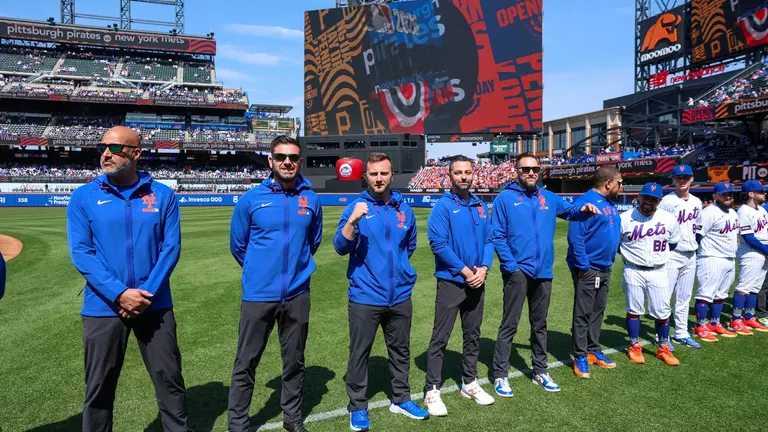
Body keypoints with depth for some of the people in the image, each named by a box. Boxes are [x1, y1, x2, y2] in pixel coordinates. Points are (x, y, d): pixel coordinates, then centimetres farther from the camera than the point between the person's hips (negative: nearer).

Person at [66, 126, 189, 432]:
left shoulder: (163, 195, 1)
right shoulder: (83, 197, 0)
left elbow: (171, 247, -3)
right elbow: (81, 252, -6)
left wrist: (147, 293, -13)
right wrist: (119, 293, -17)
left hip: (155, 305, 0)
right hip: (103, 308, 0)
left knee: (170, 379, 10)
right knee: (99, 387, 11)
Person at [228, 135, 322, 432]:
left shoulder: (311, 200, 0)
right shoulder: (251, 199, -6)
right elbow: (238, 246, 6)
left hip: (297, 295, 2)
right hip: (258, 295, -2)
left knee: (294, 362, 16)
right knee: (245, 364, 6)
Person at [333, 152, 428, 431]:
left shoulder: (404, 210, 5)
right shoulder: (356, 207, -6)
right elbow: (340, 247, -16)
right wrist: (353, 220, -29)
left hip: (400, 296, 4)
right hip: (365, 296, -4)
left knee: (400, 350, 17)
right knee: (359, 353, 6)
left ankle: (401, 399, 35)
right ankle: (358, 407, 23)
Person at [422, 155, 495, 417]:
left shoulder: (480, 206, 8)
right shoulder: (443, 206, -10)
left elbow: (488, 240, 9)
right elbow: (438, 244, -16)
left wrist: (483, 268, -7)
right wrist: (464, 270, -15)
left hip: (477, 282, 6)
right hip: (451, 281, -6)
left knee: (473, 335, 16)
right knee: (440, 338, -1)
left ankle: (470, 383, 30)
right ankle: (432, 390, 9)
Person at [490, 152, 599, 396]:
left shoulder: (549, 198, 10)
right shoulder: (505, 198, -5)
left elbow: (569, 211, 24)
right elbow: (497, 236, -8)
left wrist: (583, 210, 0)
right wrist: (510, 265, -15)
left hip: (543, 272, 5)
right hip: (518, 272, -5)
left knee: (539, 324, 16)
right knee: (509, 325, -1)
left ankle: (540, 371, 30)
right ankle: (500, 375, 9)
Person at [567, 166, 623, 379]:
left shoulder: (611, 204, 11)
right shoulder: (585, 202, -18)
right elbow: (575, 237, -22)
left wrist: (610, 260, 13)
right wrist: (584, 266, -21)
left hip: (605, 268, 9)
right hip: (588, 269, -9)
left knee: (598, 311, 17)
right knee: (583, 314, 0)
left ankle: (594, 351, 30)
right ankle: (580, 357, 10)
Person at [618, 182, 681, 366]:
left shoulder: (669, 219, -2)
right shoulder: (625, 218, -8)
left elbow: (673, 243, 14)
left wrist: (659, 255, 11)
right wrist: (630, 255, 4)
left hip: (658, 272, 2)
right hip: (633, 272, -2)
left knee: (662, 312, 7)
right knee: (634, 310, 7)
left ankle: (663, 348, 24)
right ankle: (634, 347, 21)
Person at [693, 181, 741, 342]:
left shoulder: (733, 213, 15)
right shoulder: (709, 212, -14)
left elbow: (735, 234, 24)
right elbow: (697, 235, -18)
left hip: (729, 260, 9)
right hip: (712, 260, -9)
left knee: (720, 294, 15)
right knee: (706, 293, -6)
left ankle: (714, 324, 24)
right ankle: (700, 327, -1)